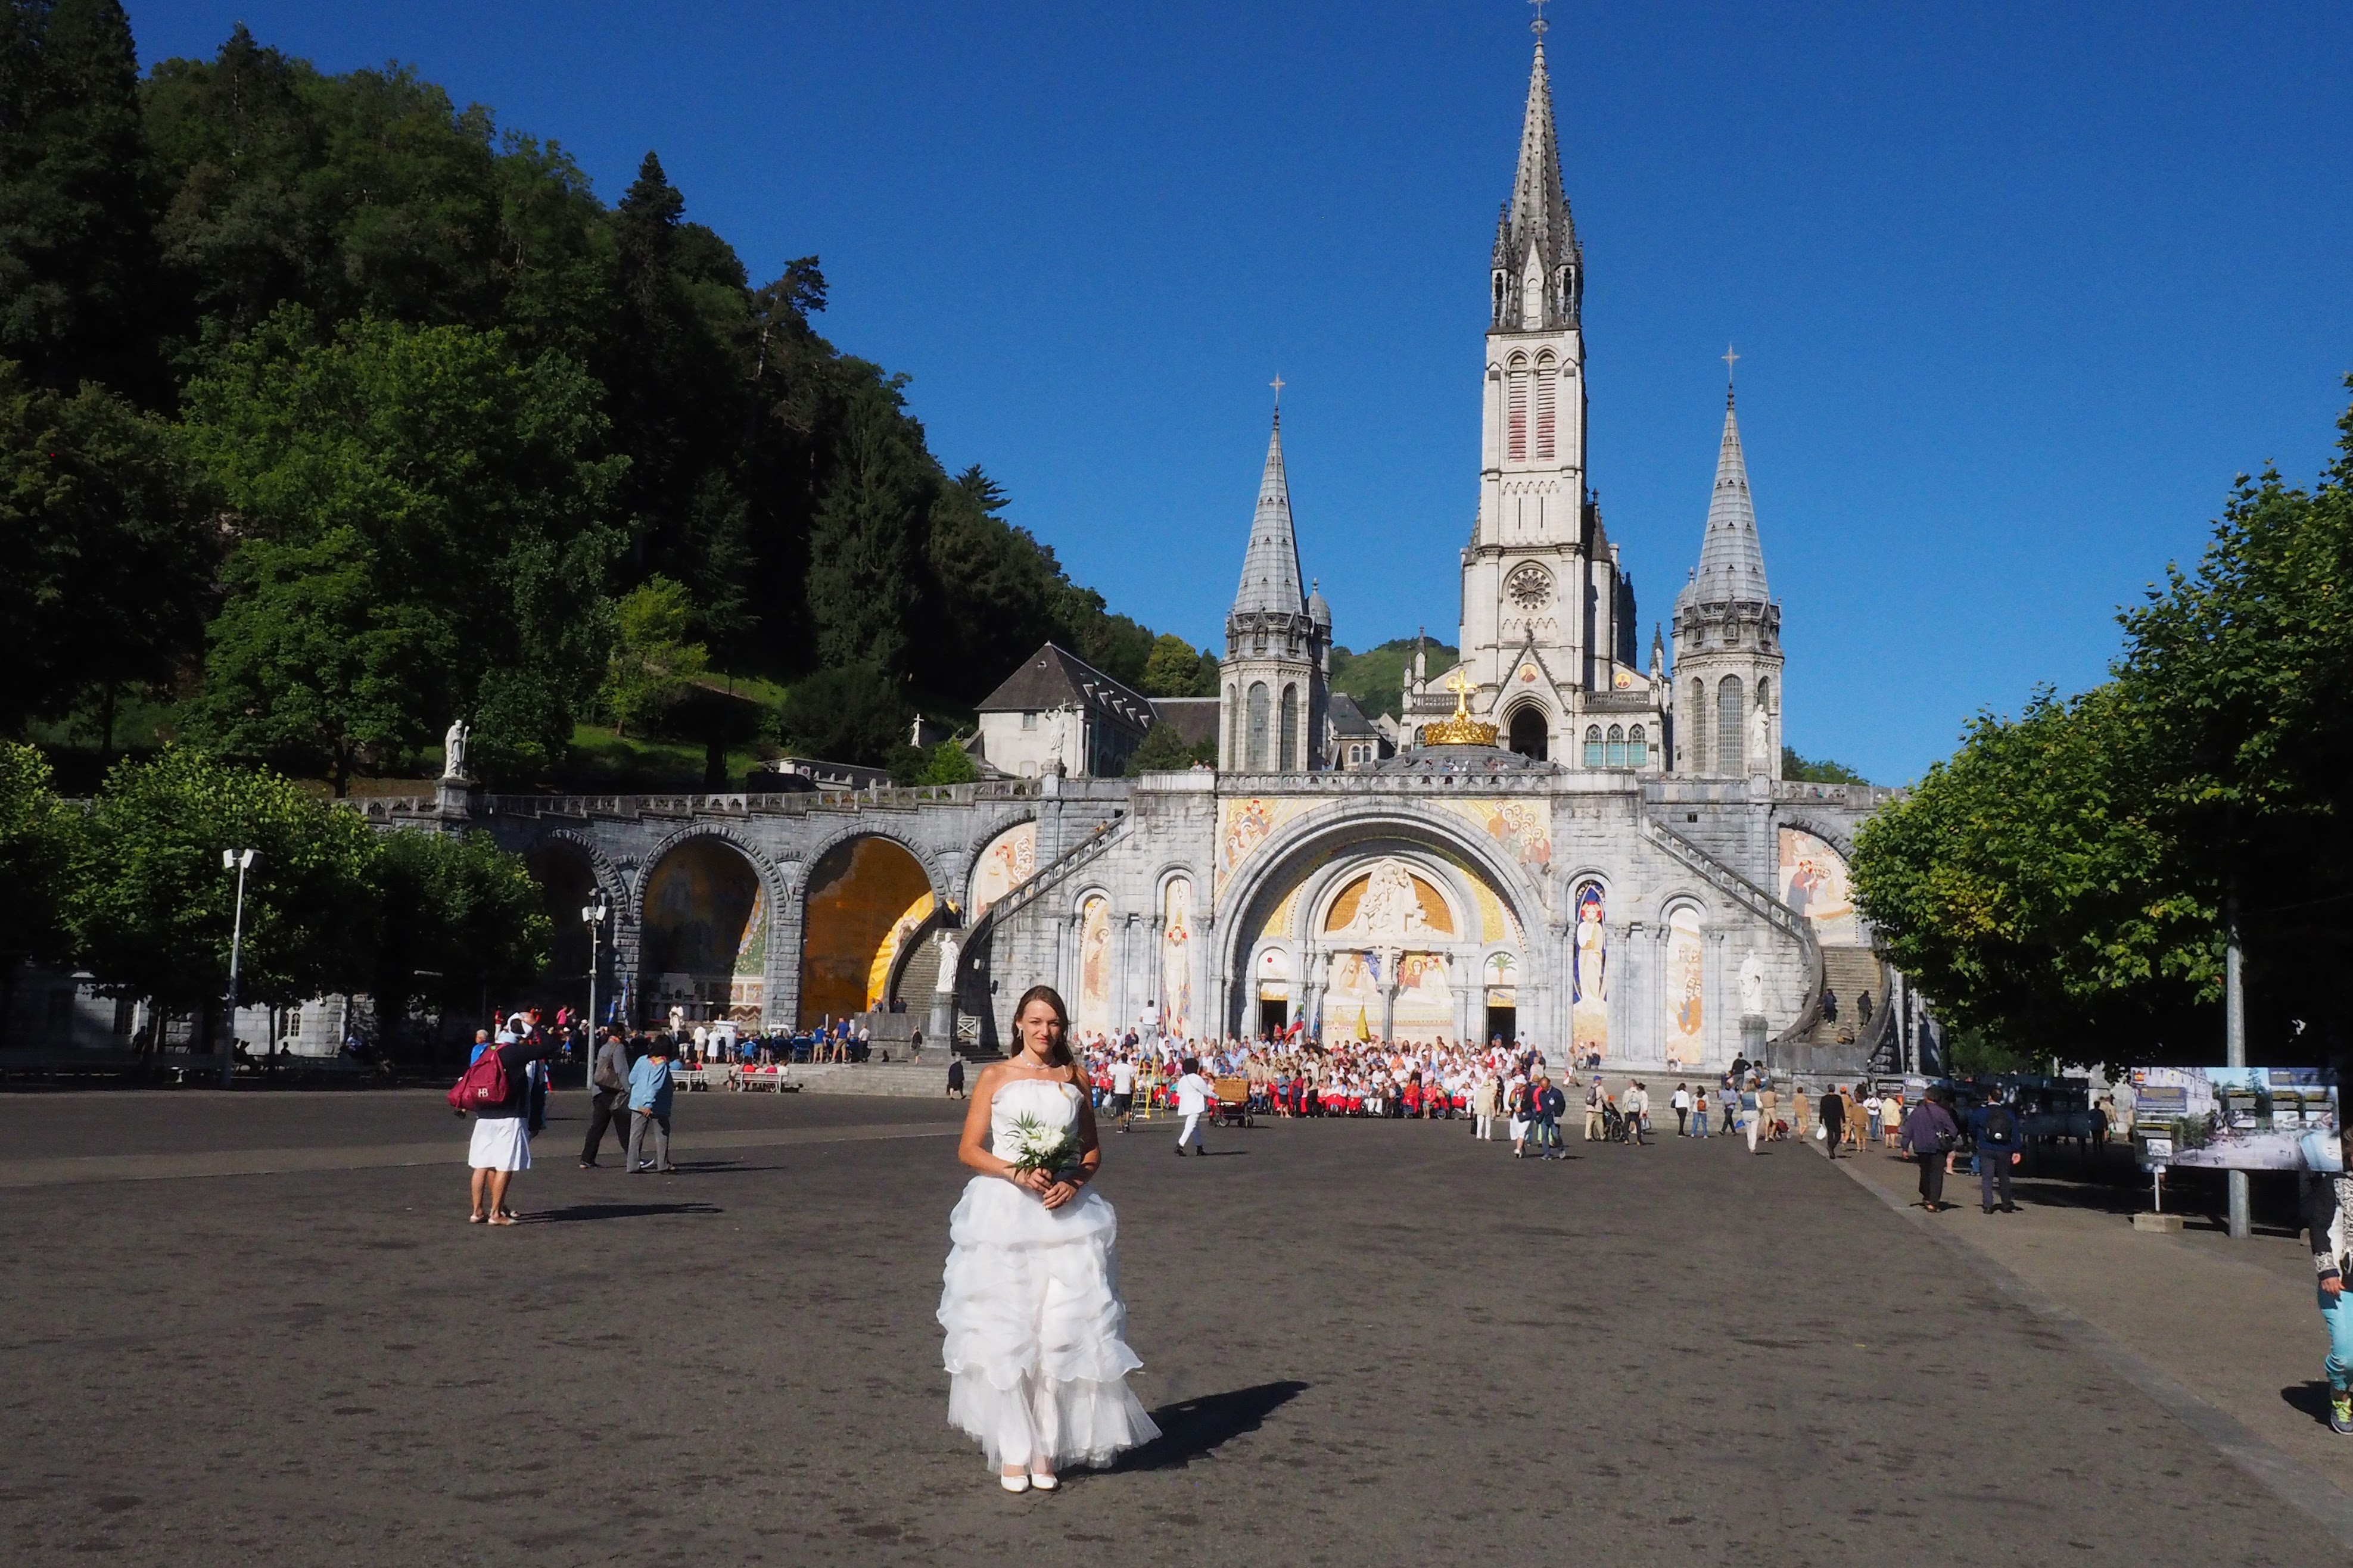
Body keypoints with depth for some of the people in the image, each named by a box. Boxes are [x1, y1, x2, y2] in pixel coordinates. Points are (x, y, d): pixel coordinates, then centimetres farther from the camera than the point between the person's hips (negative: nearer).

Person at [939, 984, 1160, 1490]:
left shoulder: (1074, 1079, 10)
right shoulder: (995, 1077, 3)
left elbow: (1093, 1150, 15)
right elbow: (969, 1149, 0)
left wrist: (1074, 1182, -5)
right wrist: (1018, 1172, -14)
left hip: (1065, 1215, 2)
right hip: (1003, 1213, -2)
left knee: (1062, 1329, -3)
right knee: (1004, 1331, -2)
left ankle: (1047, 1450, 6)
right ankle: (1013, 1452, 6)